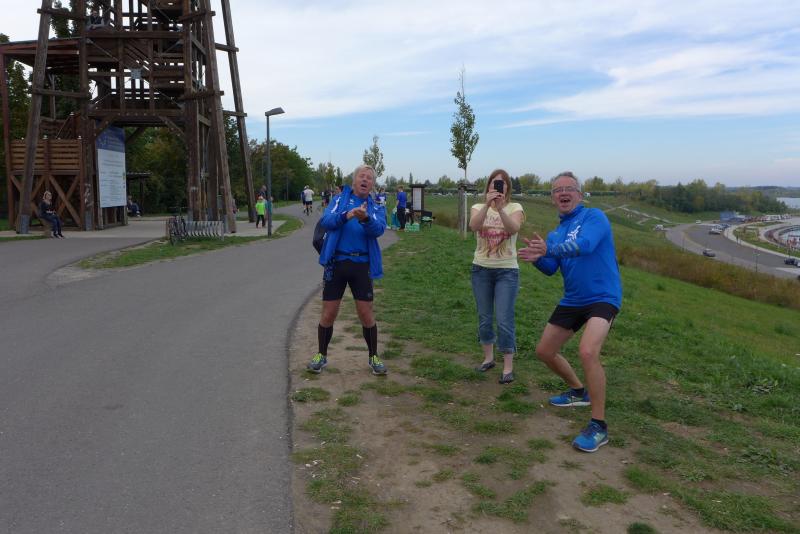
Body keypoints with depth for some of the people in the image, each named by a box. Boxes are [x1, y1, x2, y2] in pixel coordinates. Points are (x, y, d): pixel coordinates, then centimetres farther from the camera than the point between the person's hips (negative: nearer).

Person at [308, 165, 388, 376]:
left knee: (366, 313, 2)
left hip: (362, 265, 0)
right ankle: (321, 355, 23)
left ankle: (373, 357, 20)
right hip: (336, 262, 0)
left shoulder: (377, 208, 7)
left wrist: (365, 218, -36)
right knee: (329, 313, 5)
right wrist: (345, 216, -30)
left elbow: (378, 230, -14)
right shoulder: (339, 199, 6)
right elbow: (326, 221, -11)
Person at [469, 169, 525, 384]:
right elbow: (473, 226, -23)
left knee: (504, 320, -5)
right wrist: (487, 205, -37)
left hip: (507, 271, -2)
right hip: (481, 269, 2)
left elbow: (513, 229, -24)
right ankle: (488, 358, 29)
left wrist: (500, 208, -38)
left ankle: (508, 367, 6)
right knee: (484, 318, 12)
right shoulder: (479, 207, 1)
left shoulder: (515, 208, -3)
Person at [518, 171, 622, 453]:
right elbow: (550, 269, -1)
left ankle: (598, 426, -15)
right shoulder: (556, 233, 13)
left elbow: (584, 244, -28)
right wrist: (537, 257, -21)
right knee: (544, 351, 13)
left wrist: (548, 250, -33)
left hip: (602, 297, -8)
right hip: (572, 300, 8)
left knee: (587, 351, -30)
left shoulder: (594, 217, -8)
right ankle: (579, 391, 39)